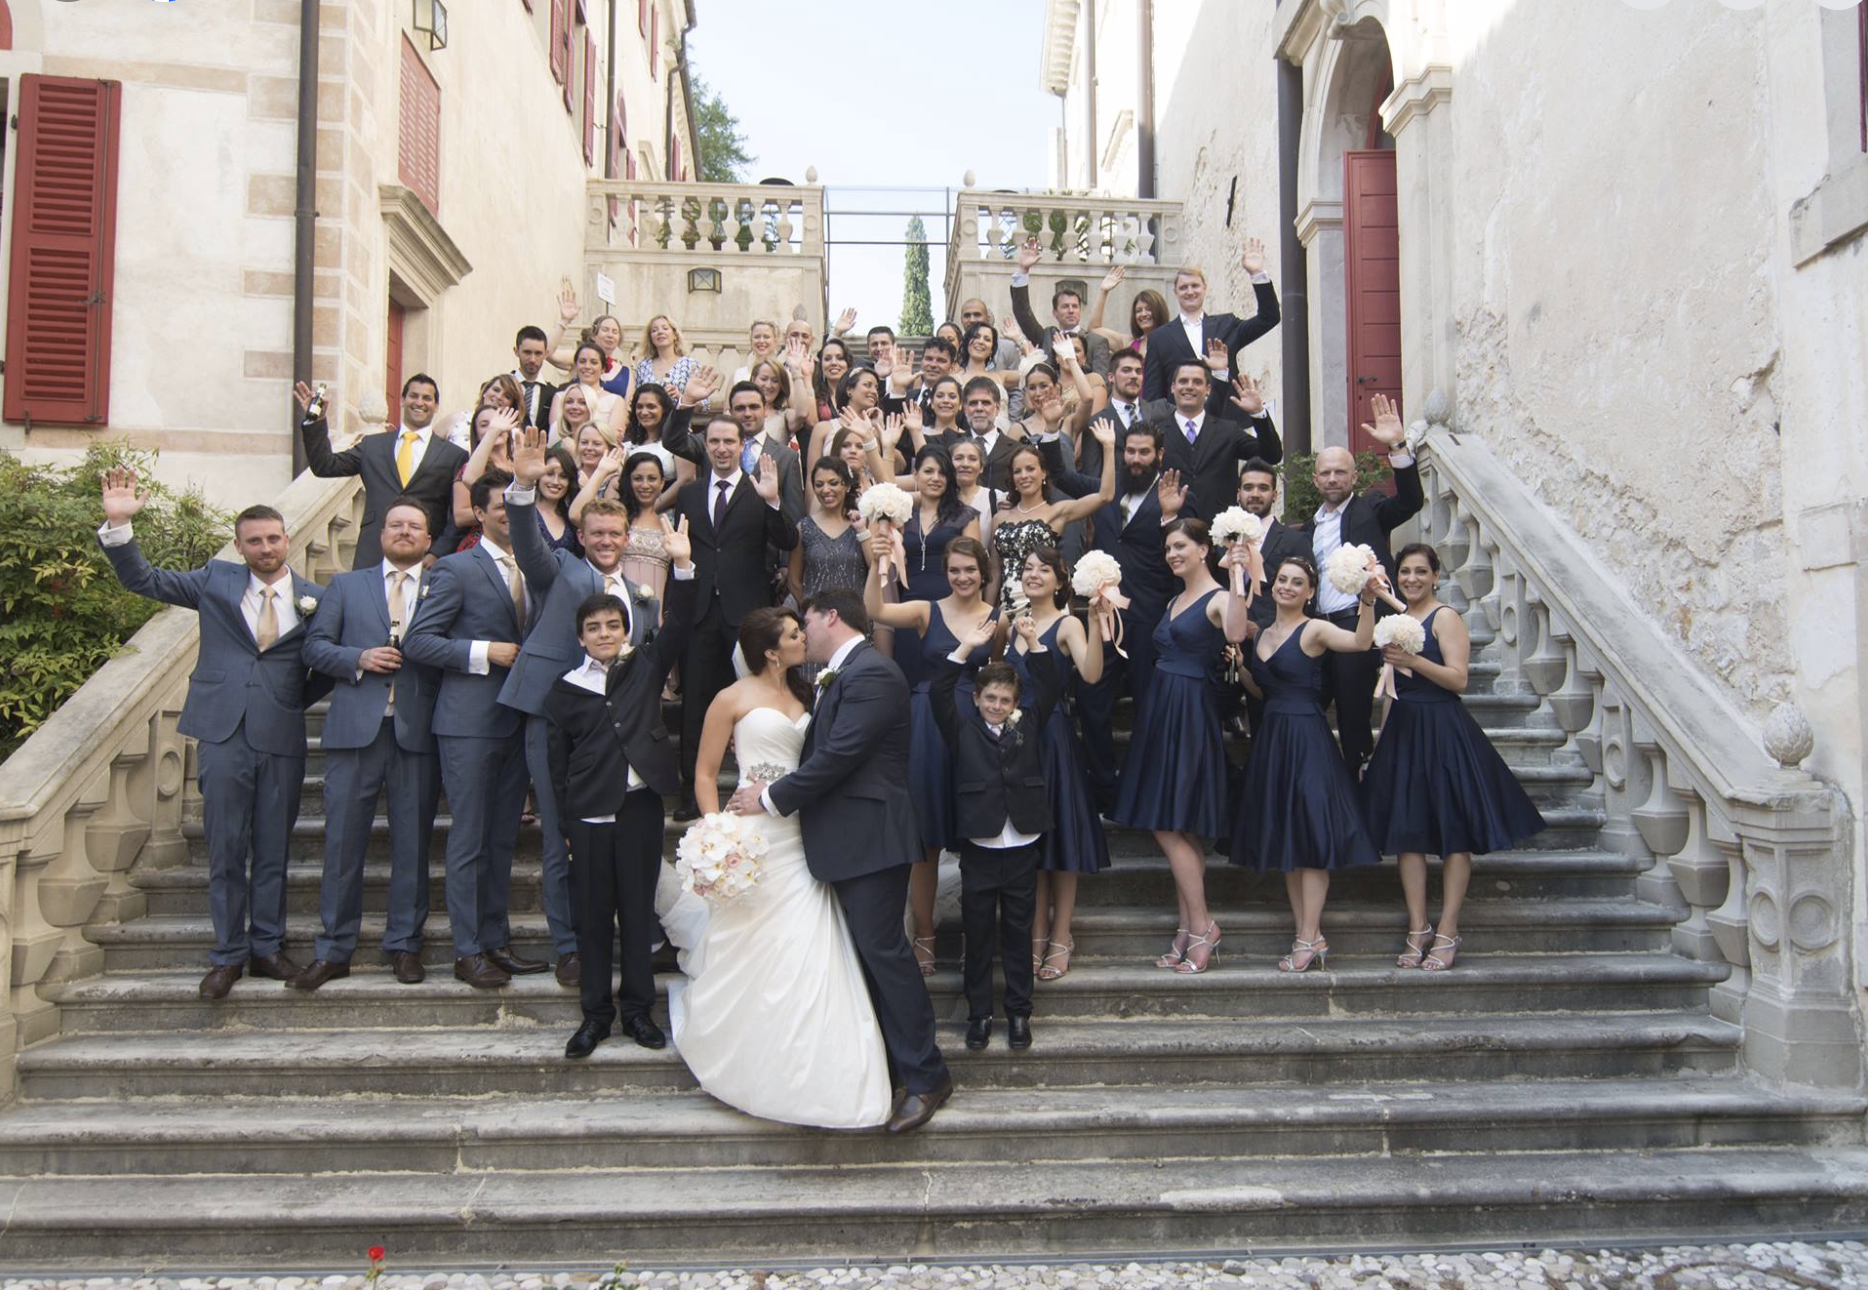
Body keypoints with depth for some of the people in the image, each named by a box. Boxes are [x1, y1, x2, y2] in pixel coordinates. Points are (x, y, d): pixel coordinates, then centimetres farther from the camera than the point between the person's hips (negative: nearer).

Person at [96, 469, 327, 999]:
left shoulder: (316, 598, 5)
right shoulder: (216, 580, 7)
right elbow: (142, 579, 5)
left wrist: (294, 702, 3)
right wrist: (118, 524, -7)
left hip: (281, 736, 0)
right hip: (223, 733, 0)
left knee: (273, 850, 8)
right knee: (225, 850, 4)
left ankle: (267, 948, 20)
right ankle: (228, 955, 14)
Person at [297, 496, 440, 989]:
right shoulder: (345, 586, 15)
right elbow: (315, 645, 8)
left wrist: (412, 652, -11)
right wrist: (359, 659, -7)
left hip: (417, 731, 0)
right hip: (356, 727, 1)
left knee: (413, 843, 4)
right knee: (343, 842, 2)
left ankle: (404, 945, 15)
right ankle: (333, 951, 11)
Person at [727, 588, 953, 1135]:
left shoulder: (871, 674, -16)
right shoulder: (840, 675, 16)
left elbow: (838, 756, -21)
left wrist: (771, 798, -13)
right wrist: (774, 786, 1)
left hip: (870, 838, -10)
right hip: (851, 840, 10)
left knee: (882, 950, -7)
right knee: (870, 951, 15)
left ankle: (925, 1076, 2)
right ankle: (888, 1061, 25)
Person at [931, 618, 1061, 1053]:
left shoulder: (1029, 725, 8)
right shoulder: (963, 729, 3)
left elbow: (1048, 690, -1)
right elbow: (938, 694, -9)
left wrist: (1034, 644, -11)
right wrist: (965, 649, -16)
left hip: (1023, 847, 1)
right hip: (979, 848, -1)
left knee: (1018, 934, 10)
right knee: (978, 934, 7)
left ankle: (1019, 1012, 20)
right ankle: (979, 1013, 18)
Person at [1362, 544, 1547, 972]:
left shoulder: (1445, 617, -5)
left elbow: (1458, 679, -15)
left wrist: (1413, 660, -25)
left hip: (1441, 730, -7)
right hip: (1404, 730, 7)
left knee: (1453, 830, -3)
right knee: (1407, 830, 4)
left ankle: (1447, 933, 1)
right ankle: (1418, 930, 10)